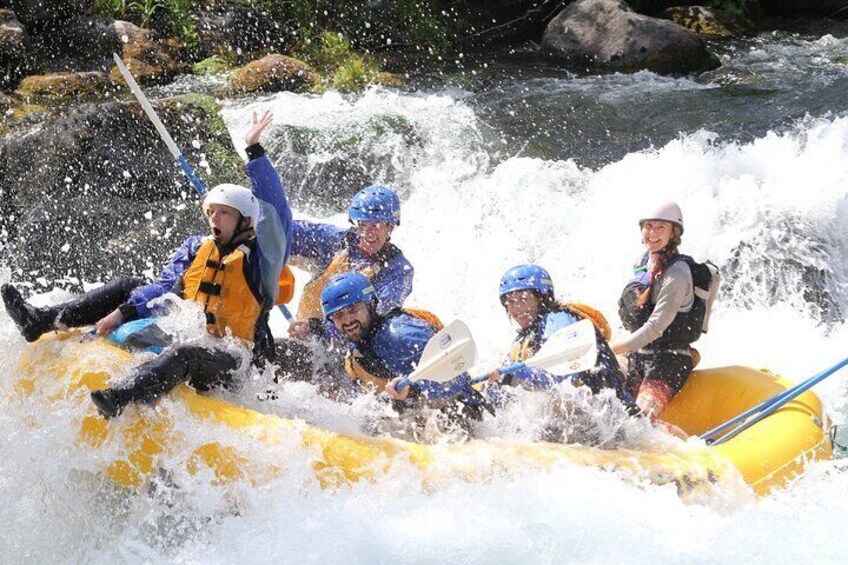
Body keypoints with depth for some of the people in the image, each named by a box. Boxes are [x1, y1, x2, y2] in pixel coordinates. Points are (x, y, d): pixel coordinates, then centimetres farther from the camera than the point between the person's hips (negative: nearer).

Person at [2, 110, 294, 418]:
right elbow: (162, 288, 2)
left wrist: (254, 151, -26)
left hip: (228, 362, -7)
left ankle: (121, 399, -65)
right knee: (129, 288, 3)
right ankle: (42, 321, -6)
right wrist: (122, 313, -15)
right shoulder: (195, 248, 13)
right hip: (181, 338, 7)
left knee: (183, 355, -40)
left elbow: (277, 213, -21)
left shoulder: (260, 258, -5)